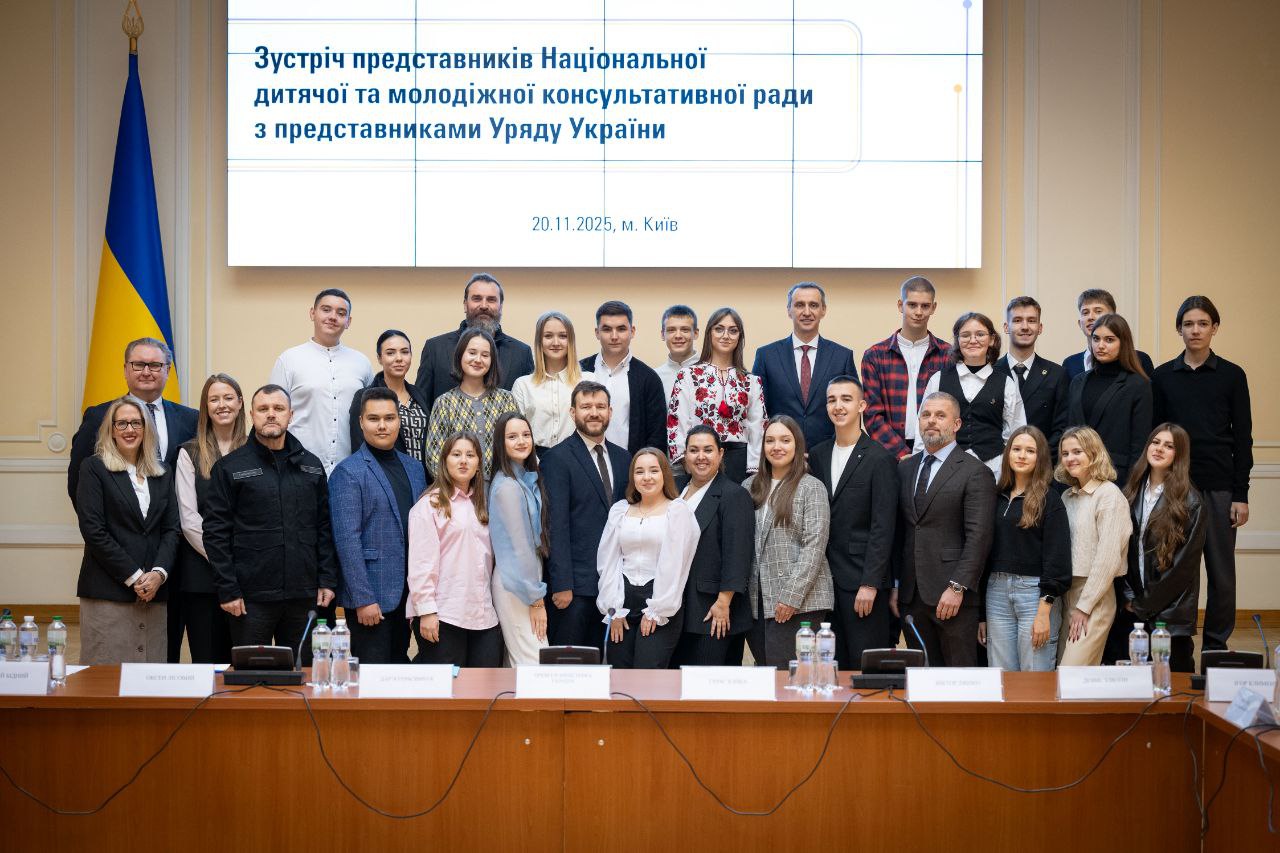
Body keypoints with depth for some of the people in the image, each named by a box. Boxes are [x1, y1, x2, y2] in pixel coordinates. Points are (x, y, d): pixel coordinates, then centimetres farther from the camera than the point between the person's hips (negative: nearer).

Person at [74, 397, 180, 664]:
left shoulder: (161, 474, 15)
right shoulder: (94, 467, 1)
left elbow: (171, 529, 10)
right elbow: (93, 530, -7)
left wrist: (158, 573, -7)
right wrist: (134, 577, -11)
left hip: (154, 592, 4)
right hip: (107, 590, -4)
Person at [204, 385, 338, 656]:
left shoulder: (311, 466, 12)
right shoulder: (230, 467, 1)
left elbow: (325, 528, 13)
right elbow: (216, 533, -2)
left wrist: (327, 581, 4)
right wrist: (227, 590, -8)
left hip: (304, 595, 3)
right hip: (251, 599, -3)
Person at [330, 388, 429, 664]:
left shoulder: (414, 468, 12)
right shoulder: (348, 473, -7)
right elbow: (347, 540, -13)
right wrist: (363, 599, -17)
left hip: (408, 594, 6)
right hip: (371, 595, -6)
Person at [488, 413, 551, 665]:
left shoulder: (526, 479, 10)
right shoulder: (507, 486, -17)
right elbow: (518, 545, -17)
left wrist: (537, 591, 12)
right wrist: (536, 600, -14)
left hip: (527, 581, 9)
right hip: (515, 587, -9)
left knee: (518, 663, 11)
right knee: (536, 663, -10)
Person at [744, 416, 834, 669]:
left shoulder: (811, 488, -1)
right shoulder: (750, 487, 13)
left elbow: (814, 546, -9)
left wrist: (791, 597, -15)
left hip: (799, 602, -5)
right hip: (756, 599, 5)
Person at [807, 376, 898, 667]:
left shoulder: (880, 460, -6)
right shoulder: (817, 455, 12)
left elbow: (883, 529, -10)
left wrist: (870, 584, -15)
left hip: (862, 578, -5)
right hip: (824, 578, 5)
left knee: (865, 664, -3)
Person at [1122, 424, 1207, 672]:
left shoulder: (1190, 502, -6)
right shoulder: (1132, 493, 9)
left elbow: (1185, 562, -9)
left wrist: (1145, 603, -7)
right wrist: (1129, 595, -1)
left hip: (1171, 614, -4)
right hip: (1133, 609, 4)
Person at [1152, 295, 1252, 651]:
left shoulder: (1231, 375, 3)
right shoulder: (1163, 376, 6)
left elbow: (1243, 438, 2)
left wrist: (1241, 494, -3)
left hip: (1218, 487, -1)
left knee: (1221, 571, 2)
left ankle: (1216, 647, 13)